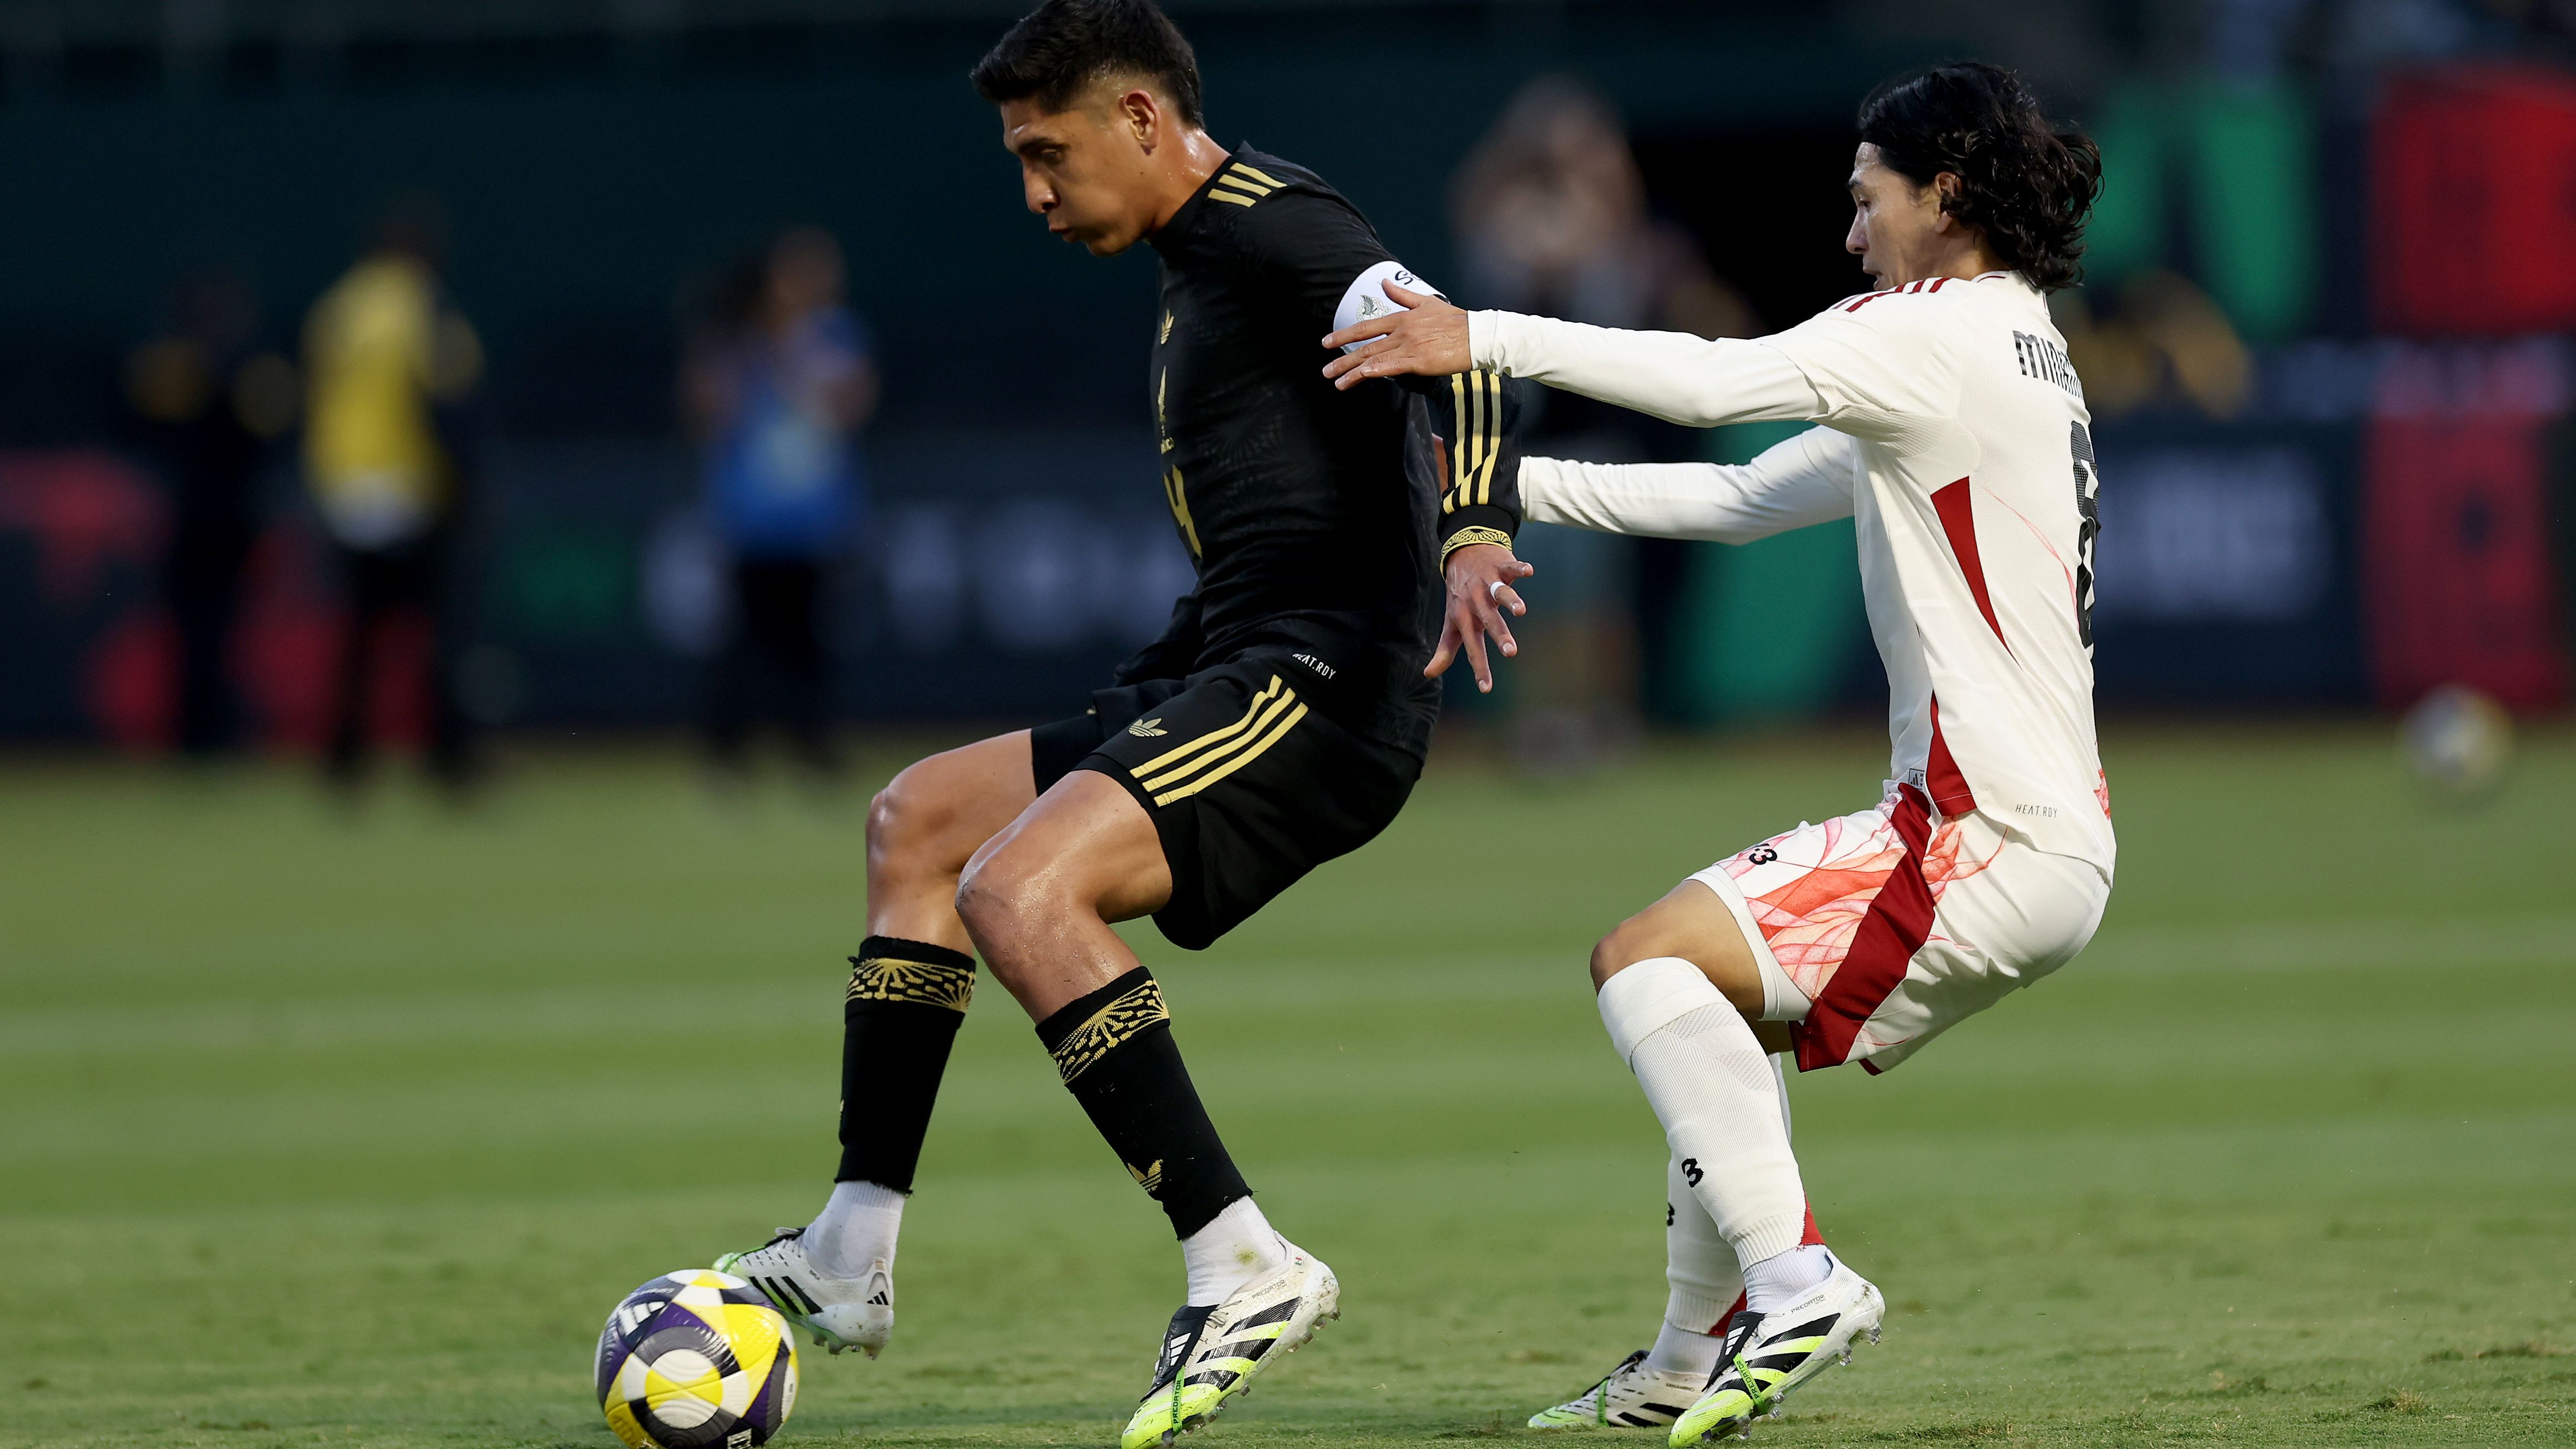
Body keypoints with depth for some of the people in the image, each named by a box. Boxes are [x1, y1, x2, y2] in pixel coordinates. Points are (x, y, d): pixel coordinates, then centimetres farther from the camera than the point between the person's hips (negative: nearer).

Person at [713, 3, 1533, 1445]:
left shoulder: (1272, 226, -9)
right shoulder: (1199, 262, 22)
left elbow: (1458, 358, -24)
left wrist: (1476, 540, -41)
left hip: (1320, 683, -11)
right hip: (1226, 676, 11)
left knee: (1017, 890, -26)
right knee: (917, 821, 18)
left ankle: (1247, 1265, -25)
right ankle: (852, 1261, 17)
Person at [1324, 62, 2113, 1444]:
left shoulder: (1949, 333, -10)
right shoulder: (2012, 357, 21)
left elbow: (1717, 381, -21)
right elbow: (1744, 497, 23)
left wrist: (1483, 338, -16)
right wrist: (1510, 484, 20)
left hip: (1997, 848, -10)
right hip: (2042, 831, 10)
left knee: (1646, 957, -13)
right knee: (1723, 997, 24)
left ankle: (1792, 1275, -18)